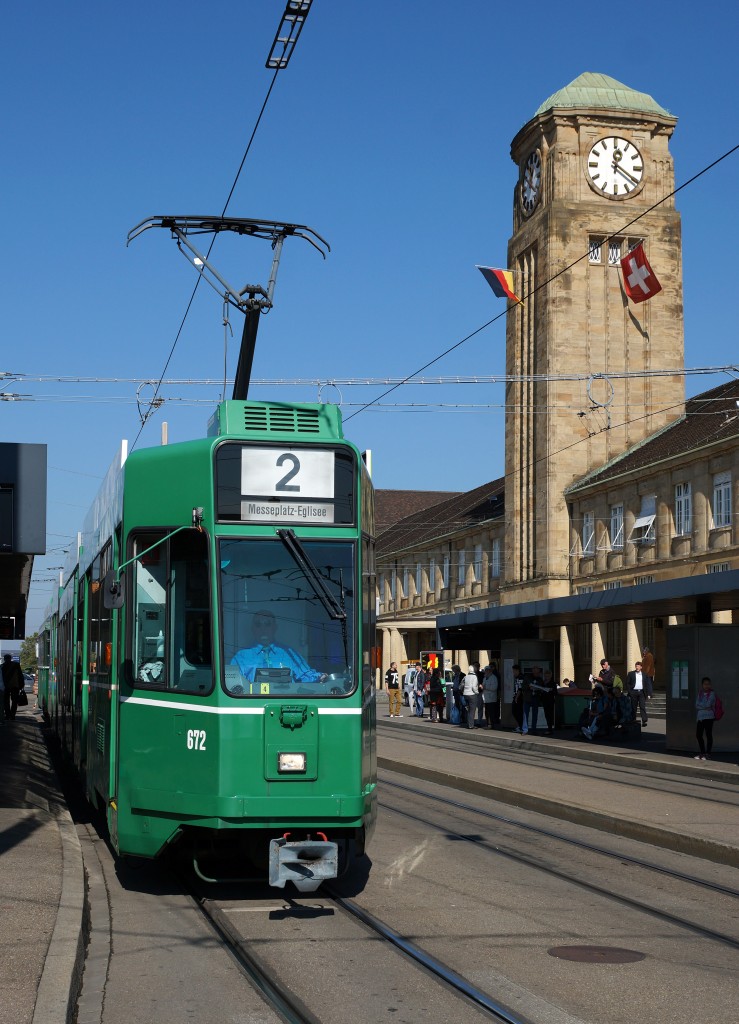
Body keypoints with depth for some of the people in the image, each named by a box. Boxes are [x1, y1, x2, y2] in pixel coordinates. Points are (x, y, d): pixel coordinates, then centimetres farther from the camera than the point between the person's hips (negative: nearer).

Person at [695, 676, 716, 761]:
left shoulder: (712, 694, -4)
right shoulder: (700, 693, 12)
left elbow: (707, 704, -13)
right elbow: (697, 705, 4)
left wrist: (700, 705, 0)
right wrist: (705, 707, -7)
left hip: (708, 717, -6)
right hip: (699, 717, 6)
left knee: (708, 735, -2)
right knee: (698, 735, 9)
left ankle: (708, 754, 3)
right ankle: (702, 753, 22)